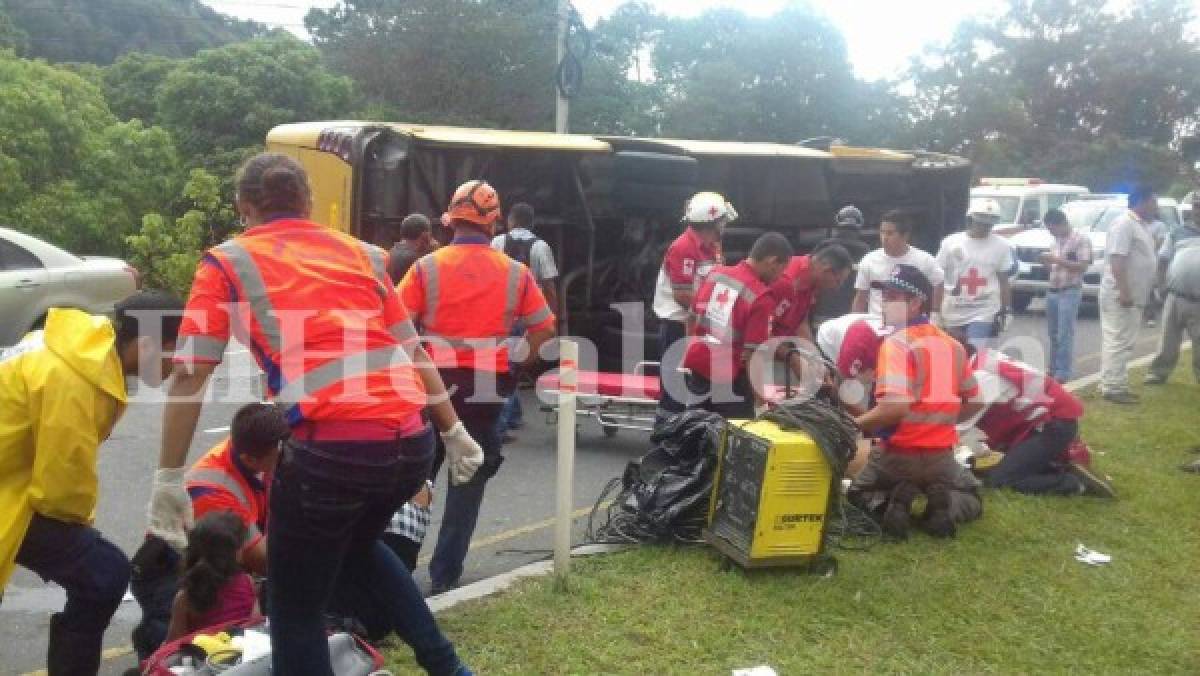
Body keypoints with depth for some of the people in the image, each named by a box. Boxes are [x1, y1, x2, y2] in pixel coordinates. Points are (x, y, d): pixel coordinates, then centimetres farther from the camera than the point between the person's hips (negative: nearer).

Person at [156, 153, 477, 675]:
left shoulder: (228, 262, 10)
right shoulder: (360, 253, 21)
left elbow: (189, 375, 3)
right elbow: (413, 352, 22)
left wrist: (169, 477, 7)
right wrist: (453, 431, 28)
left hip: (332, 448, -5)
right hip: (413, 443, 6)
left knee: (296, 609, 15)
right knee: (357, 544, 35)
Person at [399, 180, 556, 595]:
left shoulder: (428, 267, -5)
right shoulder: (515, 273, 0)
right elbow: (545, 329, 1)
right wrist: (517, 364, 11)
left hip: (434, 383, 0)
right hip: (487, 388, 1)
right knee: (468, 479, 11)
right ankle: (445, 572, 15)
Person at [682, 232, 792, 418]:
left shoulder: (717, 274, 1)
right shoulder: (762, 297, -17)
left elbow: (693, 316, 11)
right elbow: (751, 354, -17)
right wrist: (758, 392, -6)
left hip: (695, 367, 6)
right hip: (728, 377, -6)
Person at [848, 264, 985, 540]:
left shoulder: (896, 344, -16)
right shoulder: (953, 345, 6)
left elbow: (894, 407, -27)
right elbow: (974, 403, 15)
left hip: (899, 455, -4)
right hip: (942, 457, 4)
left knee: (858, 493, 25)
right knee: (971, 498, 32)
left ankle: (891, 504, -8)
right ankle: (944, 506, -3)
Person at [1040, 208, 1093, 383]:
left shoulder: (1081, 239, -6)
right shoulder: (1055, 242, 15)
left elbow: (1083, 266, -13)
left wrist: (1057, 260, -19)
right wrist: (1047, 263, -1)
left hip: (1070, 292, -7)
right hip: (1051, 291, 7)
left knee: (1065, 334, -8)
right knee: (1053, 334, 10)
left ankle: (1063, 373, -6)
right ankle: (1053, 369, 17)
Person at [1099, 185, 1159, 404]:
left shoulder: (1141, 225, 16)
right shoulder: (1124, 224, -15)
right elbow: (1117, 260, -23)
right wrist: (1123, 292, -28)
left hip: (1133, 296, 10)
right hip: (1120, 296, -10)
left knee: (1124, 343, 13)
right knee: (1117, 343, -9)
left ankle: (1118, 385, 19)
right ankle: (1112, 388, -7)